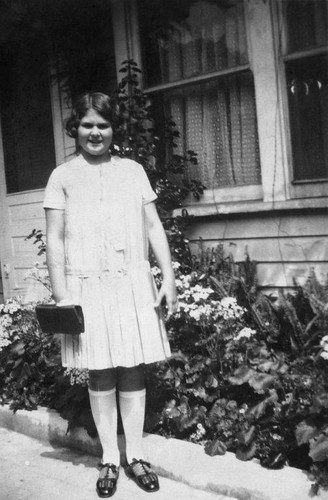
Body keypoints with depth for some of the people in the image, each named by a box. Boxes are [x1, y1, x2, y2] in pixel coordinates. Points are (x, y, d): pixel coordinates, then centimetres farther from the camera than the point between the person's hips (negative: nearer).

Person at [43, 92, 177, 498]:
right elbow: (54, 240, 0)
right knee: (100, 374, 6)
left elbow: (154, 227, 9)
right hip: (88, 287, -1)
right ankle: (109, 460, 21)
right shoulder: (63, 176, 4)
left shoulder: (133, 171, 10)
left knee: (133, 370, 7)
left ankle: (135, 456, 21)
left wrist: (169, 277, 2)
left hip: (133, 284, 2)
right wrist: (61, 295, -7)